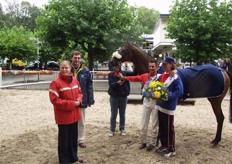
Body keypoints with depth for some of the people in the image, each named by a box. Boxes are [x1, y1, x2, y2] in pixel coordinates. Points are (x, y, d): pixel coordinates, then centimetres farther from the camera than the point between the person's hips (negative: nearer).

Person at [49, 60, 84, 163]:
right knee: (64, 138, 5)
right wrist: (71, 104, -20)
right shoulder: (55, 83, -15)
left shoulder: (75, 80, 5)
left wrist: (79, 101, -7)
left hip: (74, 114, 6)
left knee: (73, 137, 17)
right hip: (63, 116, -6)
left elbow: (79, 93, 17)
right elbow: (54, 100, -19)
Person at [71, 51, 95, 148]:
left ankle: (81, 140, 28)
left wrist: (90, 100, -7)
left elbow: (90, 86, -5)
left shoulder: (86, 71, -7)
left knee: (81, 122, 14)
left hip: (82, 100, 0)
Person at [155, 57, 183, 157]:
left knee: (169, 128, 1)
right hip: (160, 105, 8)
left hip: (169, 107, -8)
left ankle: (171, 149, 13)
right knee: (161, 127, 17)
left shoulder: (175, 77, -14)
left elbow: (180, 91, -20)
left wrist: (168, 96, -26)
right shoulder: (162, 75, 9)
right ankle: (164, 145, 32)